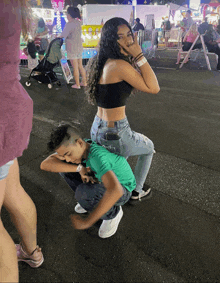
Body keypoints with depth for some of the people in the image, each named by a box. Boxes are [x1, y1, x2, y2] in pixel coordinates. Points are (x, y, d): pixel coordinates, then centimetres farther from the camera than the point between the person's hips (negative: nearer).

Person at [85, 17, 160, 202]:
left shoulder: (103, 62, 6)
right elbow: (153, 88, -16)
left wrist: (134, 57, 1)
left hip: (97, 130, 8)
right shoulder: (120, 65, -21)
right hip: (115, 135, -8)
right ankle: (136, 191, 37)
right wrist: (139, 55, -16)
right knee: (148, 147, 25)